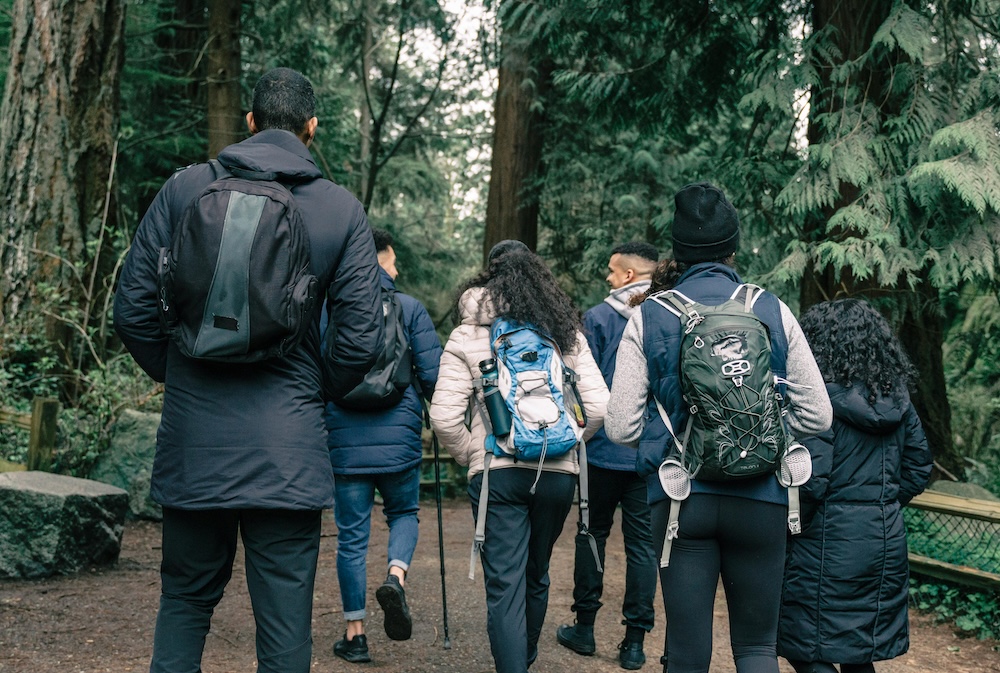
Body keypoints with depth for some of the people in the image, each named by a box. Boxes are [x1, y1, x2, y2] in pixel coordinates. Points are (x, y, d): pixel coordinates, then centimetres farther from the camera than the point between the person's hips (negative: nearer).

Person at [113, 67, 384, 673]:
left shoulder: (186, 188, 1)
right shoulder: (343, 210, -1)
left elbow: (133, 306, 2)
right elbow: (362, 337, -4)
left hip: (192, 436, 2)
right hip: (289, 446, -1)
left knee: (186, 598, 18)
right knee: (285, 616, 6)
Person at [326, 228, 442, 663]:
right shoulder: (409, 308, -1)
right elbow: (433, 374, -5)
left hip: (345, 442, 1)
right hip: (399, 438, -1)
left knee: (351, 536, 9)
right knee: (404, 513, 22)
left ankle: (355, 635, 14)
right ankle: (396, 576, -7)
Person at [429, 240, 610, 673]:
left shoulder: (467, 335, 0)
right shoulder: (567, 333, 6)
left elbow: (444, 416, -9)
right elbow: (599, 406, -2)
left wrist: (469, 454, 6)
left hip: (495, 473, -3)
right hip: (559, 473, 4)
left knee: (504, 585, -1)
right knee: (536, 575, 21)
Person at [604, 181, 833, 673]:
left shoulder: (647, 318, -2)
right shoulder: (773, 312, 0)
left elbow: (621, 428, -4)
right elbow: (816, 416, 3)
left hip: (679, 499, 0)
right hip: (761, 500, 1)